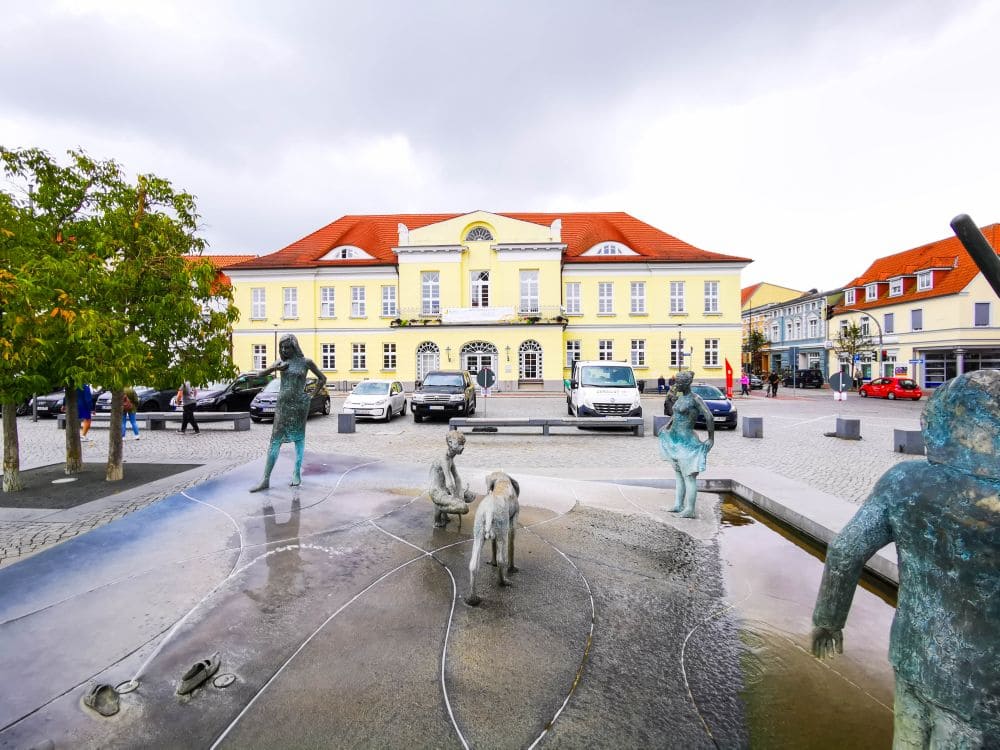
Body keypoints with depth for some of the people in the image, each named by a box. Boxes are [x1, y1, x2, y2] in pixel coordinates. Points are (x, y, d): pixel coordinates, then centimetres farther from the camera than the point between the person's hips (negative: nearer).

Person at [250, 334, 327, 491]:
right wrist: (275, 368, -11)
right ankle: (266, 480, 0)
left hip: (300, 404, -2)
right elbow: (261, 375, 6)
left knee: (299, 438, 6)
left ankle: (297, 474, 16)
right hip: (282, 404, 2)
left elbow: (322, 378, 6)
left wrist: (312, 394, -1)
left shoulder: (306, 362, -1)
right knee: (275, 440, -1)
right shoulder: (281, 362, 6)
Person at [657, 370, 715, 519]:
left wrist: (711, 439, -15)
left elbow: (709, 418, -18)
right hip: (674, 439, 9)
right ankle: (678, 505, 23)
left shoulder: (695, 398, -15)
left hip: (686, 441, -9)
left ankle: (690, 509, -1)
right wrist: (667, 425, 22)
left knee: (689, 476, -4)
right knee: (679, 474, 15)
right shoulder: (680, 397, 9)